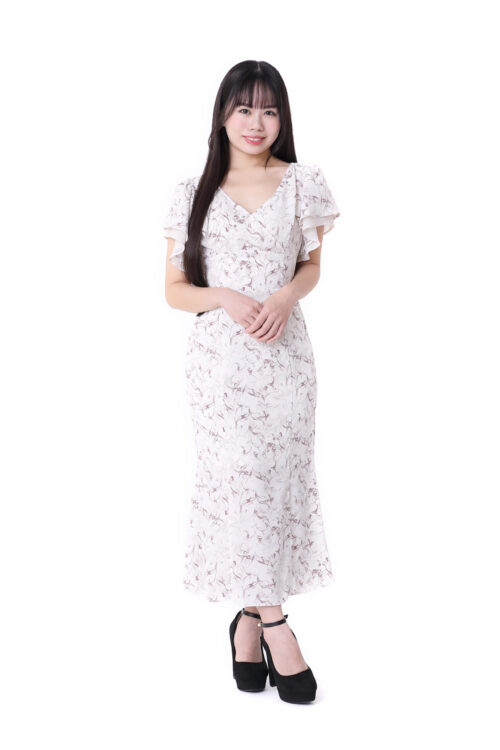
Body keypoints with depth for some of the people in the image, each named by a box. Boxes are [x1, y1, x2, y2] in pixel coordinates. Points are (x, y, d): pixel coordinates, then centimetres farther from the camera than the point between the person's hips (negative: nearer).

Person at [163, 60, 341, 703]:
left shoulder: (302, 184, 6)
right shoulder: (194, 193, 3)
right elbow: (175, 289, 6)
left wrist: (285, 296, -7)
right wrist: (226, 298, -14)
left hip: (284, 352, 2)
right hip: (220, 355, -1)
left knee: (281, 477, 2)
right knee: (239, 478, -6)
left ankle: (248, 618, 17)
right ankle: (273, 621, 6)